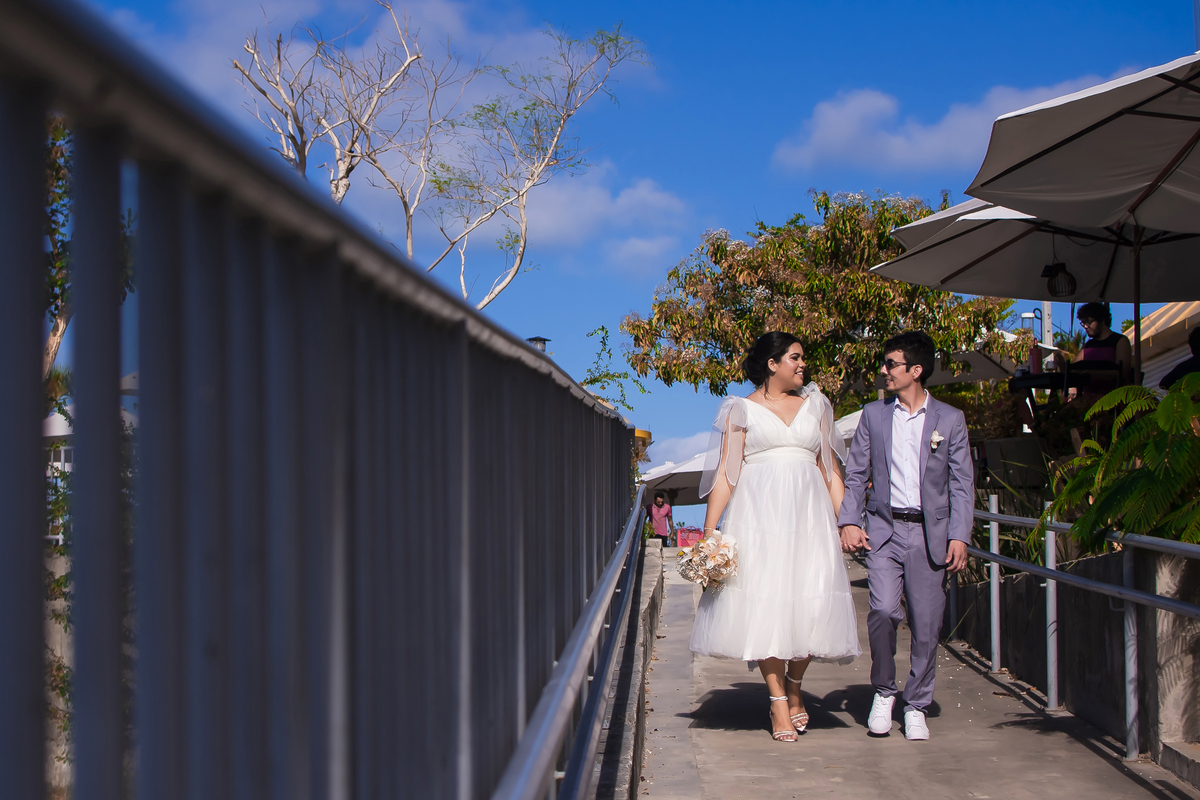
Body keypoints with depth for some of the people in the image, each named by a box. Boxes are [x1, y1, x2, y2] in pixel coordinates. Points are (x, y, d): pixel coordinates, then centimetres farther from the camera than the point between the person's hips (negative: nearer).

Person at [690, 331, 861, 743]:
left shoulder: (815, 404, 15)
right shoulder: (742, 409, 5)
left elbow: (830, 469, 16)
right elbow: (725, 474, 1)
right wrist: (708, 531, -5)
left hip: (809, 515, 3)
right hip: (758, 514, -3)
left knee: (812, 604, -5)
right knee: (764, 602, -6)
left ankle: (794, 686, 18)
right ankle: (778, 701, 2)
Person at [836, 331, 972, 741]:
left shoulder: (950, 419, 5)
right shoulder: (873, 415, 10)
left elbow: (962, 483, 3)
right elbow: (855, 474, 11)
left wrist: (959, 537, -5)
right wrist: (849, 522, -1)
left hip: (930, 532, 0)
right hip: (883, 529, 1)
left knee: (926, 623, 0)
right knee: (883, 610, -15)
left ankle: (916, 706, 15)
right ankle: (883, 691, 6)